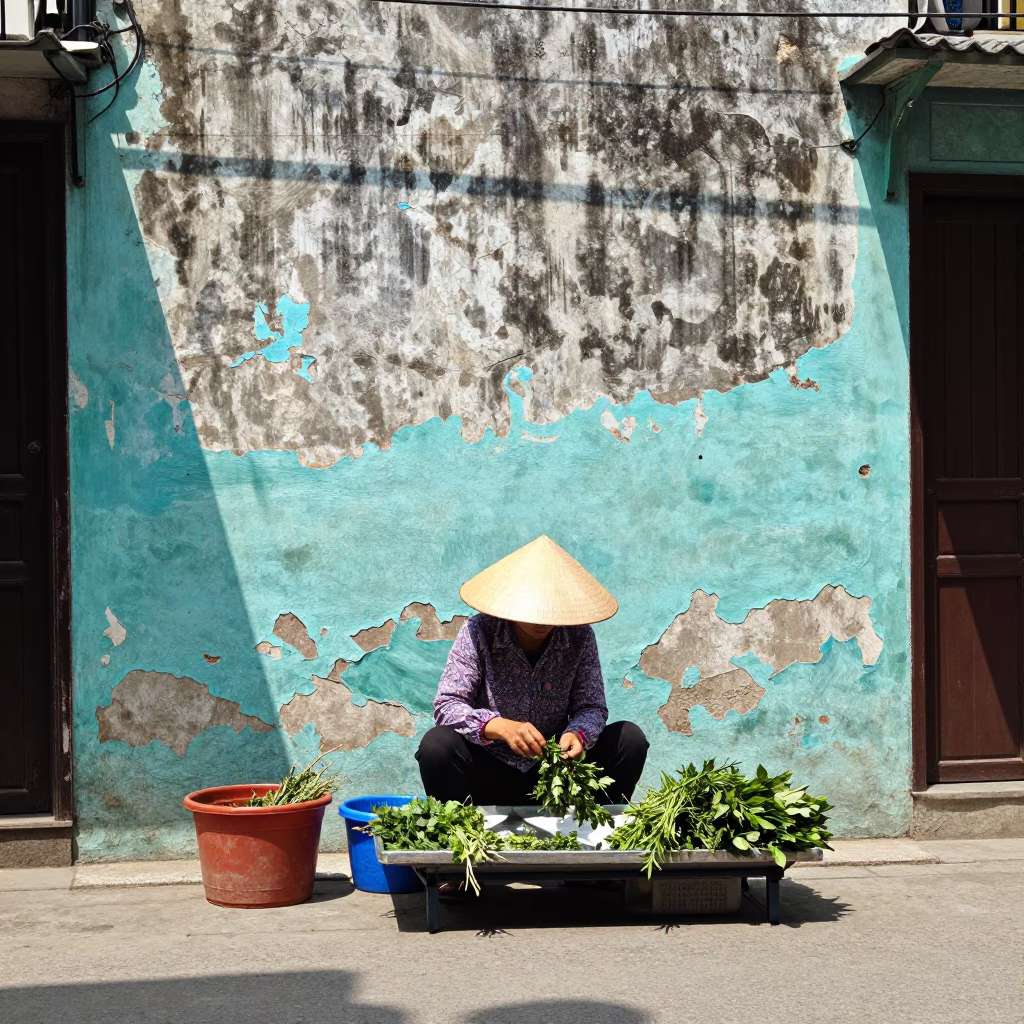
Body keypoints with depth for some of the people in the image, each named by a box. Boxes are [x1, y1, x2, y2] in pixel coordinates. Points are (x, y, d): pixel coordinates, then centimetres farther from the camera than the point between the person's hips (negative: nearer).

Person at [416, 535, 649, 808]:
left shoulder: (579, 636, -6)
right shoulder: (479, 633, -13)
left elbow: (591, 708, -4)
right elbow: (447, 705, -18)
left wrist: (578, 734, -29)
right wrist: (501, 727, -36)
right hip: (491, 771, -2)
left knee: (631, 739, -17)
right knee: (436, 746, -31)